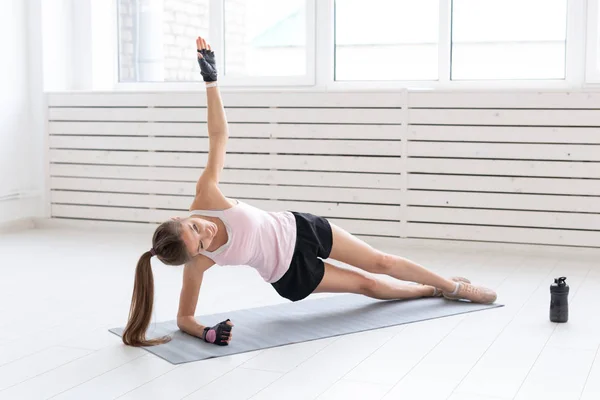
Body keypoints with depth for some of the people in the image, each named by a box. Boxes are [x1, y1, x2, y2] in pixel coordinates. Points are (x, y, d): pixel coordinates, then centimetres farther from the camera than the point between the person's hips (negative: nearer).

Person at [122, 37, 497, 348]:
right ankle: (435, 290, 39)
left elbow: (219, 135, -29)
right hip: (289, 273, -2)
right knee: (368, 284, 11)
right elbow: (184, 317, -18)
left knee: (381, 263, 12)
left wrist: (211, 81, -40)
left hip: (298, 228, 2)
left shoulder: (205, 196, -28)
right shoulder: (197, 262, -29)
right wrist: (206, 333, -39)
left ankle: (453, 286, 35)